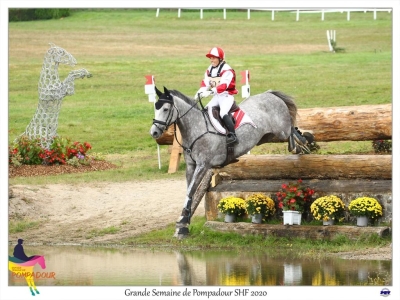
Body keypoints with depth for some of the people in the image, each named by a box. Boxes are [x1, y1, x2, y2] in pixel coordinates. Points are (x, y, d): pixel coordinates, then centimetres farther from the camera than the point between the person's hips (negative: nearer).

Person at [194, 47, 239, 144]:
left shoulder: (227, 70, -16)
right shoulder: (209, 70, 10)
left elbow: (223, 85, -29)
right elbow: (205, 83, 3)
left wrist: (211, 92, -40)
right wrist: (200, 92, -16)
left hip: (226, 95, -8)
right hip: (216, 96, 8)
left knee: (223, 113, -27)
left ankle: (232, 135, -27)